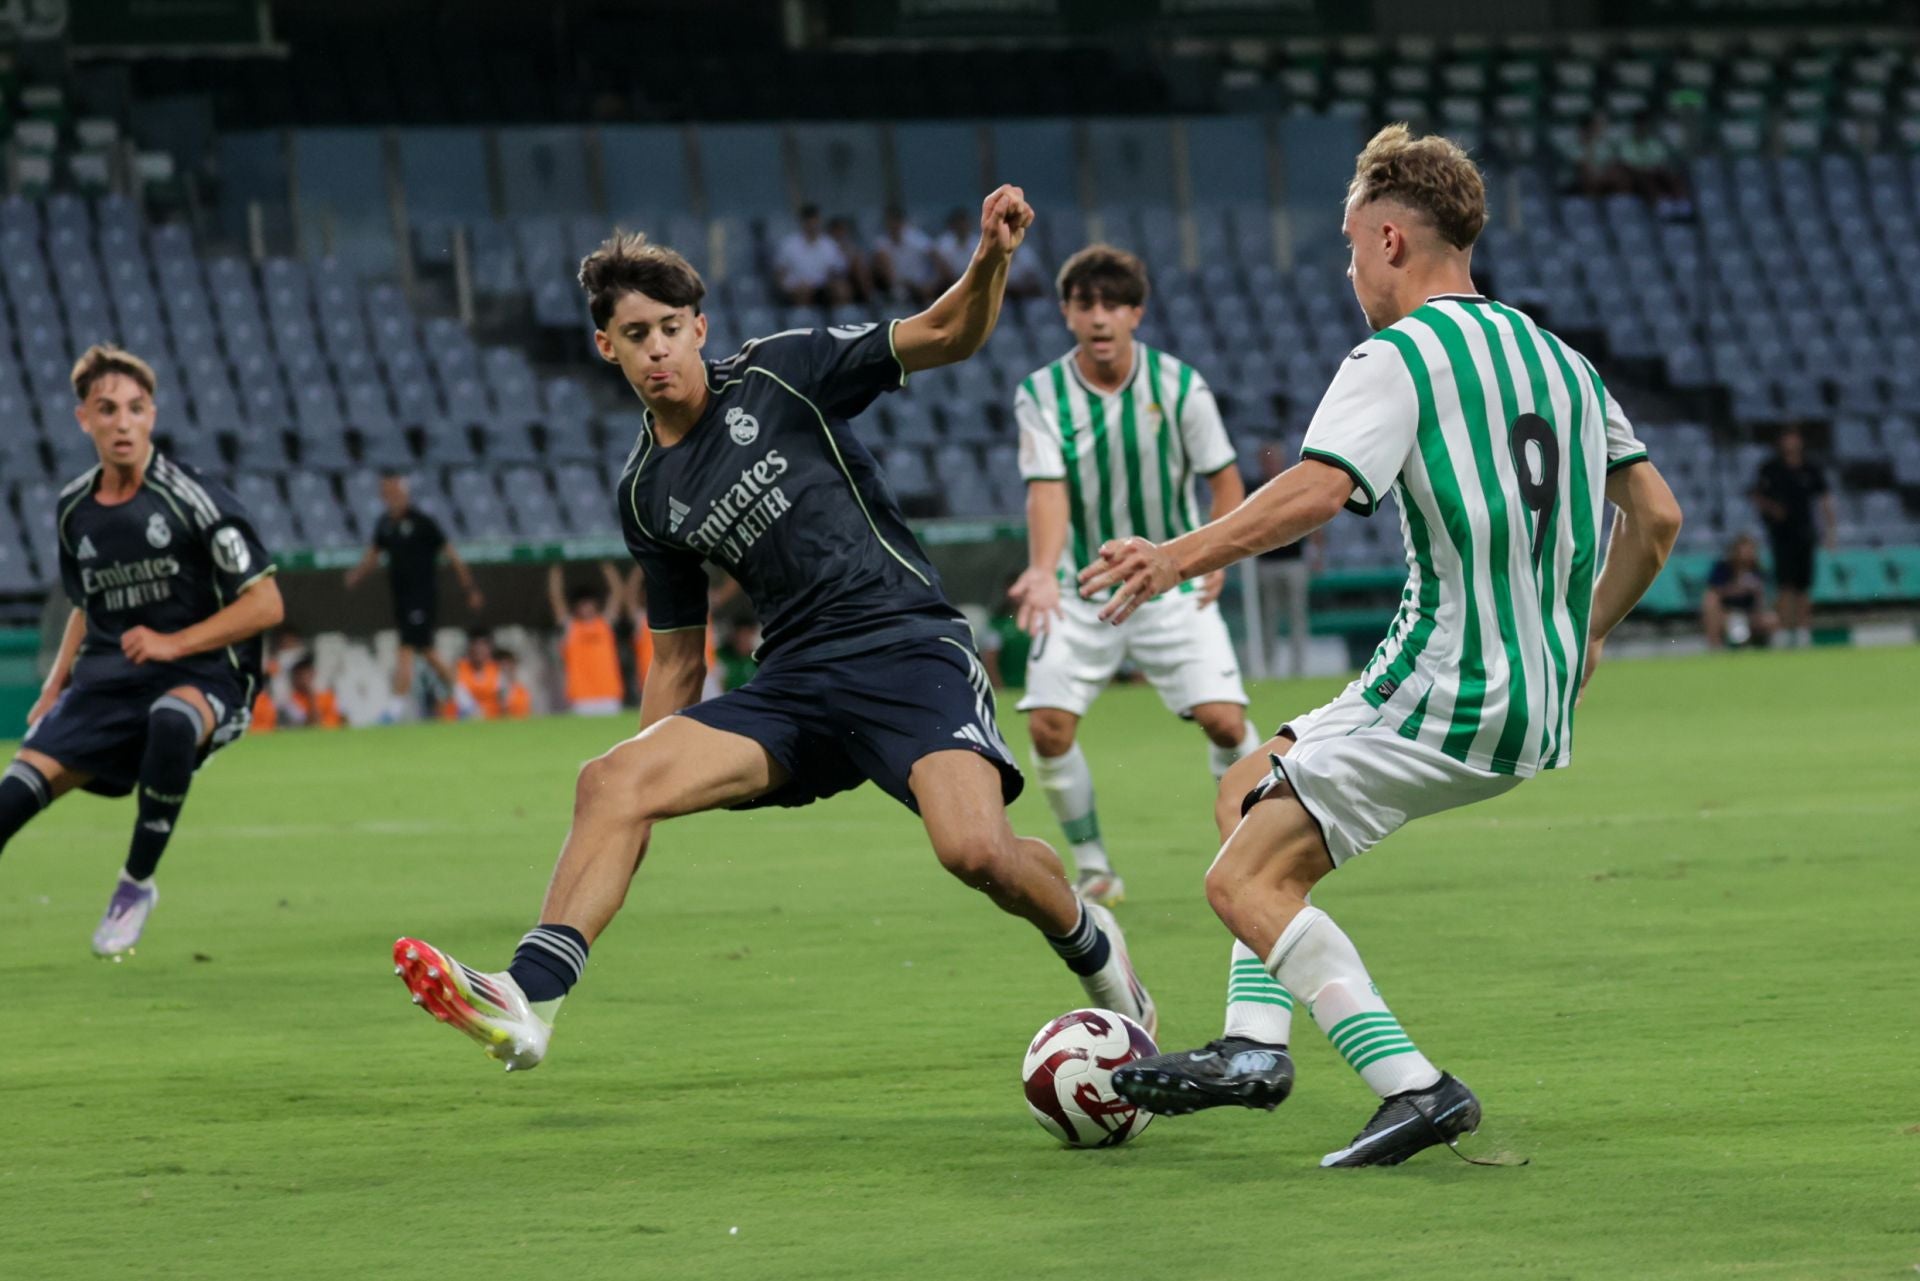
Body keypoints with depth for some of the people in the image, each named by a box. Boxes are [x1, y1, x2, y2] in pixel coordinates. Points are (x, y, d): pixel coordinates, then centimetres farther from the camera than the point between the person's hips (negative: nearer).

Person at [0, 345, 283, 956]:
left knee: (172, 720, -41)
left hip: (203, 676, -5)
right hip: (106, 678, 5)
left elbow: (265, 605, -10)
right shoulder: (73, 510, 8)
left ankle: (138, 883, -23)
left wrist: (174, 643, -17)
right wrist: (54, 689, 14)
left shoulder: (193, 499, -11)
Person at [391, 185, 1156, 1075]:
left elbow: (948, 337, -4)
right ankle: (527, 1005, -26)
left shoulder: (780, 373, 0)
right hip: (794, 682, 5)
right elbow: (679, 658, 21)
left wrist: (992, 260, -25)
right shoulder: (645, 493, 13)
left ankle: (1092, 950, 6)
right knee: (611, 781, -17)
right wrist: (649, 793, 15)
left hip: (907, 648, -5)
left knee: (975, 848, -27)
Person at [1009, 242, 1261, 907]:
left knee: (1224, 720, -13)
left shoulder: (1180, 385, -7)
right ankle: (1094, 869, 5)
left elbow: (1224, 478, 2)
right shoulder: (1041, 395, -8)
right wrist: (1043, 571, -36)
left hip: (1174, 585, 0)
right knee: (1048, 727, -13)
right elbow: (1047, 489, -19)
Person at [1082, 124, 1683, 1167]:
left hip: (1442, 699, -9)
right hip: (1537, 711, 9)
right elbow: (1656, 516, 18)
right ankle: (1253, 1044, 12)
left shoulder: (1397, 358, -9)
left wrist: (1180, 557, -19)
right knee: (1249, 790, 22)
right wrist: (1585, 636, 29)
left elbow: (1316, 491, -25)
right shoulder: (1560, 358, 16)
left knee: (1247, 881, -5)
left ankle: (1414, 1085, -16)